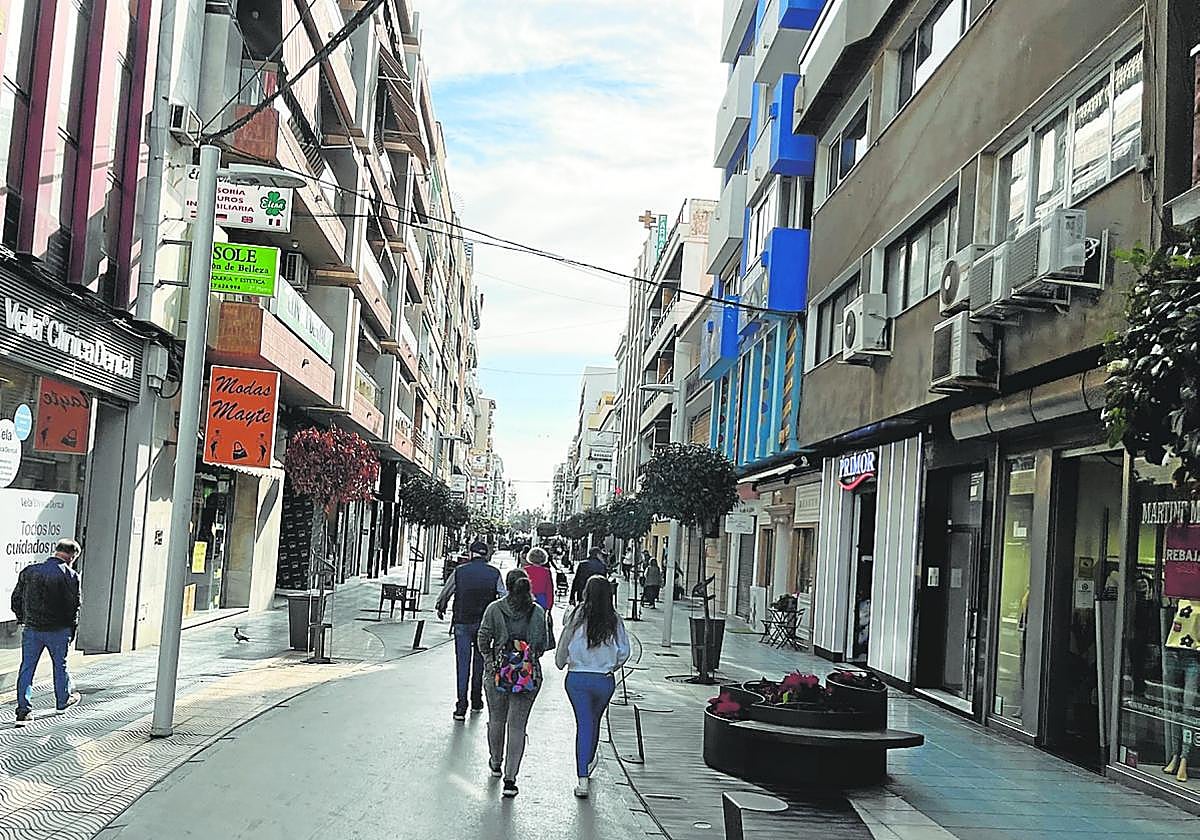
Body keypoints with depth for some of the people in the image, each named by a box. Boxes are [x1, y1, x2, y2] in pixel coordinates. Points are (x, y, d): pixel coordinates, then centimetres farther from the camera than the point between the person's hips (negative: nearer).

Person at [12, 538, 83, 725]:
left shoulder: (29, 571, 3)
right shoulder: (70, 576, -10)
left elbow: (16, 598, 8)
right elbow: (74, 606, -9)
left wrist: (23, 619, 20)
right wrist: (72, 631, 3)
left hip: (32, 629, 3)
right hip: (59, 630, -3)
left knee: (27, 668, 7)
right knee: (60, 665, 16)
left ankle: (23, 710, 3)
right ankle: (63, 701, 34)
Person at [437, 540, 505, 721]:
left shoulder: (459, 571, -3)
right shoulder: (494, 573, -2)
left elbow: (445, 594, 7)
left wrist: (441, 609, 26)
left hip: (462, 623, -1)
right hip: (485, 623, 1)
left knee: (463, 664, 1)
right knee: (479, 661, 17)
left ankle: (461, 706, -4)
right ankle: (477, 702, 25)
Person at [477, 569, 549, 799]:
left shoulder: (495, 609, -5)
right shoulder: (538, 612, -3)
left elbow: (483, 639, -4)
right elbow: (544, 644, 1)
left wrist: (490, 660, 10)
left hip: (498, 672, 0)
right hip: (529, 675, 0)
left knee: (496, 720, 20)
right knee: (517, 726, 3)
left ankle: (496, 764, 39)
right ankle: (510, 778, -3)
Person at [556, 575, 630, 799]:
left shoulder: (577, 616, -9)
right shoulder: (614, 621, -7)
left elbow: (563, 645, 0)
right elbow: (624, 652, -5)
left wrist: (561, 663, 19)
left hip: (577, 678, -1)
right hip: (605, 680, 1)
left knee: (584, 723, 3)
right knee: (595, 720, 23)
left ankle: (583, 779, -4)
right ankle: (588, 762, 42)